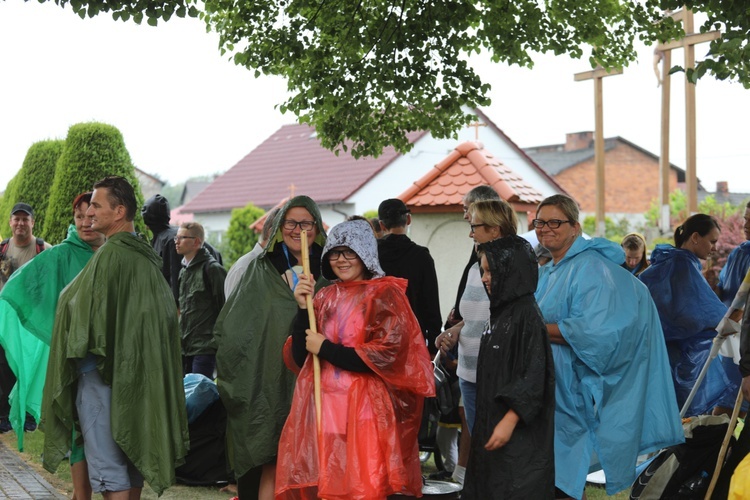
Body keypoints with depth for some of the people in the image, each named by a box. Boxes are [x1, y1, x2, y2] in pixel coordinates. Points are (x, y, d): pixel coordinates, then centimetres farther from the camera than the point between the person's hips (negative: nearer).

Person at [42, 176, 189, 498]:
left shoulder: (110, 255, -17)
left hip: (102, 374, -8)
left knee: (107, 461, -3)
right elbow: (167, 313, 16)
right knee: (132, 453, 15)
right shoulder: (146, 257, 9)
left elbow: (89, 313, -16)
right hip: (138, 373, 8)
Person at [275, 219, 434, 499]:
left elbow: (387, 355, -14)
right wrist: (303, 308, -4)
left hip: (364, 411, -5)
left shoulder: (385, 294, -2)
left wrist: (325, 349, -10)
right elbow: (301, 358, 8)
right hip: (321, 408, 5)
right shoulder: (325, 297, 12)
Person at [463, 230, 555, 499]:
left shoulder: (527, 316, -15)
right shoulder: (501, 313, 11)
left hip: (519, 434, -9)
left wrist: (509, 421, -23)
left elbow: (533, 378, -20)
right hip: (491, 422, 9)